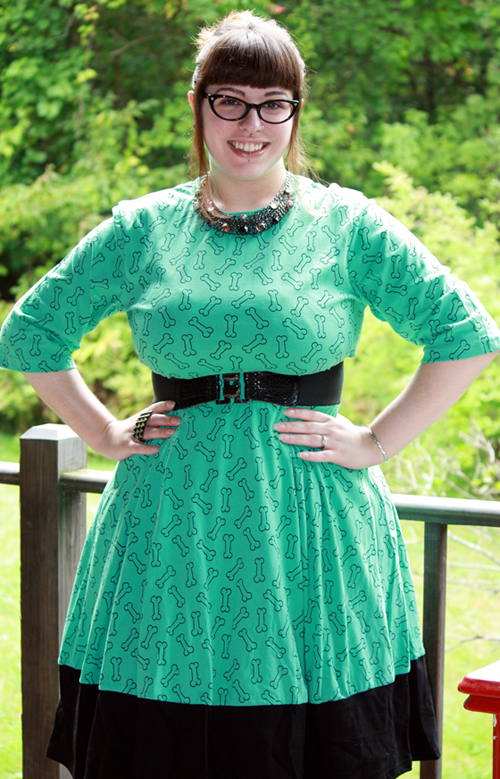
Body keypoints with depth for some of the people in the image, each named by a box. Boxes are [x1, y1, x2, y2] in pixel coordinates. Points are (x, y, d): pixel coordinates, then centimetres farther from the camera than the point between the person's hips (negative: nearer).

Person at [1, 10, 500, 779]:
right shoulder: (142, 230, 6)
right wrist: (107, 434, 7)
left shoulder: (349, 226, 2)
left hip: (311, 525, -1)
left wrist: (376, 442, -3)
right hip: (170, 531, 1)